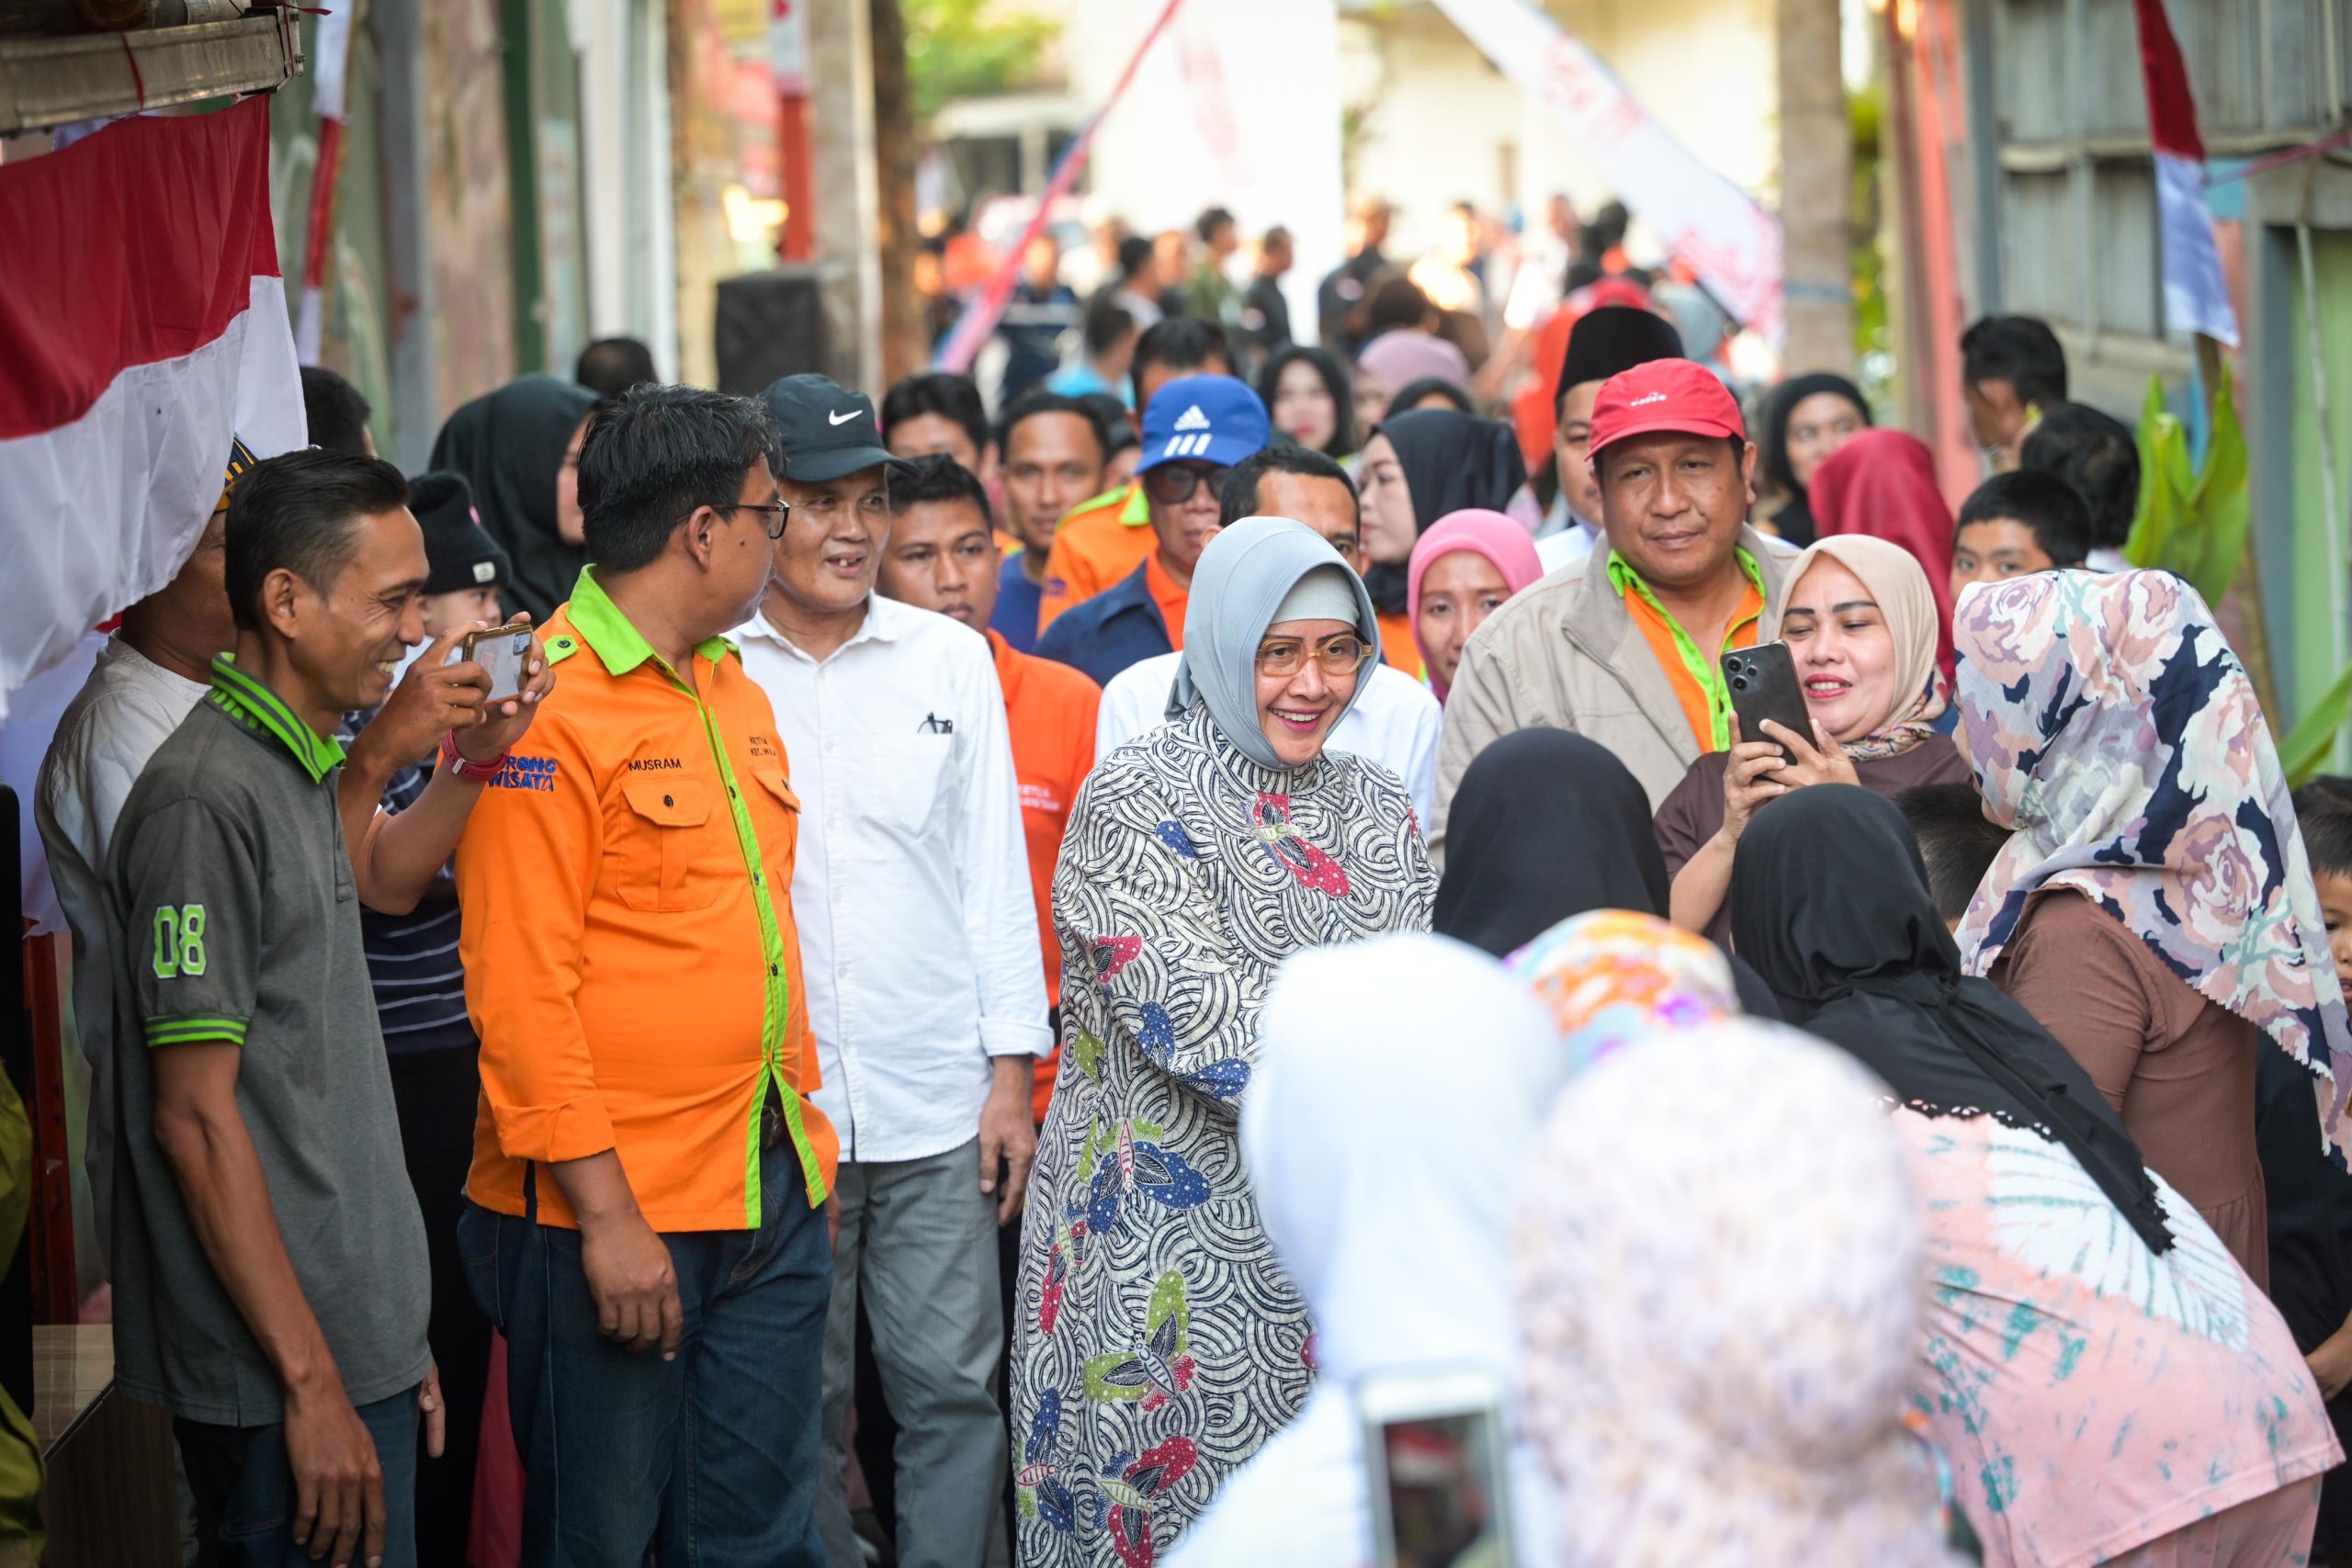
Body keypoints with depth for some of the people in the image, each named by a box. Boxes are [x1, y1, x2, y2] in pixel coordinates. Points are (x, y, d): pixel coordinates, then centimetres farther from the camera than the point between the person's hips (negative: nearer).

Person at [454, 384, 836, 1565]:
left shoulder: (732, 689, 13)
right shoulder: (548, 707, -13)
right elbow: (522, 991, -16)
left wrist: (796, 1128, 16)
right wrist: (604, 1211, -18)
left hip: (770, 1197, 8)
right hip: (610, 1213, -7)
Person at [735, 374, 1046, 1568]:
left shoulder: (952, 660, 8)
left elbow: (994, 871, 10)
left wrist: (1013, 1071, 5)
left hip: (938, 1104, 1)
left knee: (952, 1388, 2)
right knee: (800, 1402, 6)